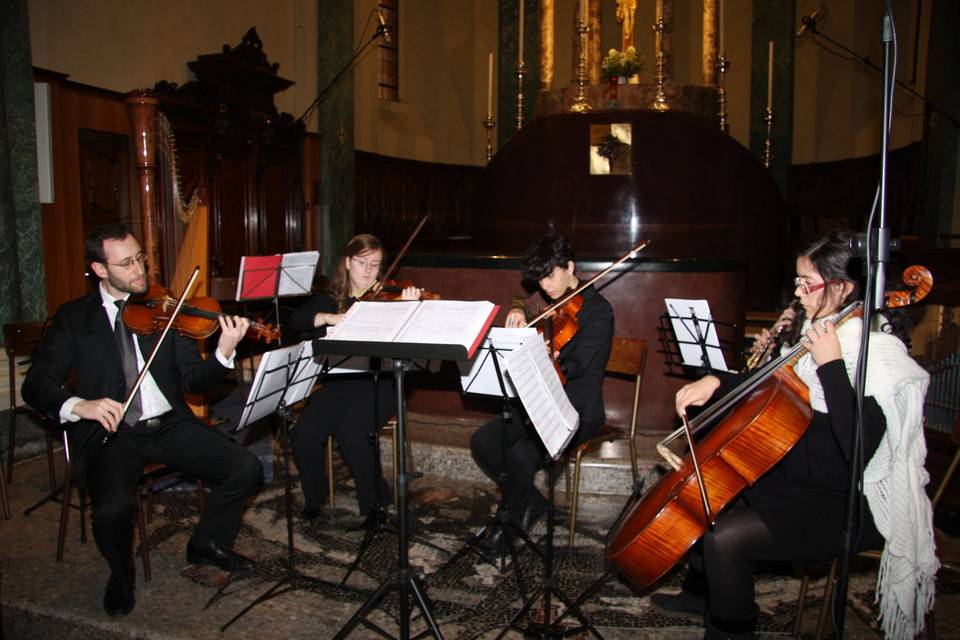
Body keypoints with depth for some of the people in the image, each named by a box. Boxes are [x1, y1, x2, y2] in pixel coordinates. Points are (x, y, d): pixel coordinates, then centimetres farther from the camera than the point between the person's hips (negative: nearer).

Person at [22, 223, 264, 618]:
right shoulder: (73, 318, 5)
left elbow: (193, 381, 1)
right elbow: (36, 384, -3)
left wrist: (224, 353, -20)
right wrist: (78, 405, -25)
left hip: (170, 426, 3)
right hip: (111, 435, -2)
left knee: (247, 469, -14)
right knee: (113, 509, -30)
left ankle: (208, 544, 15)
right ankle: (121, 576, 7)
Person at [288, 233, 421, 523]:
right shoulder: (329, 300, 13)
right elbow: (296, 320, -3)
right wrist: (328, 317, -19)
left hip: (378, 383, -3)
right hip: (337, 384, 3)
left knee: (350, 434, -28)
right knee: (304, 433, -21)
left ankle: (376, 504, -3)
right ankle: (314, 499, 8)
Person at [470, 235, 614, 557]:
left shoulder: (598, 311, -9)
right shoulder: (554, 308, 15)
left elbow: (575, 367, -19)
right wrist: (518, 314, -4)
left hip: (577, 411, -7)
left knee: (521, 455, -29)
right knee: (482, 442, -11)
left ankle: (510, 521, -1)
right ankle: (531, 502, 7)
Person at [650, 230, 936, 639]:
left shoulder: (880, 356, -24)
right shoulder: (825, 330, 2)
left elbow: (858, 450, -34)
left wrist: (830, 365, -32)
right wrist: (716, 382, -2)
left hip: (848, 505, -9)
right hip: (798, 475, 9)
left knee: (724, 539, -21)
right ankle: (700, 594, 35)